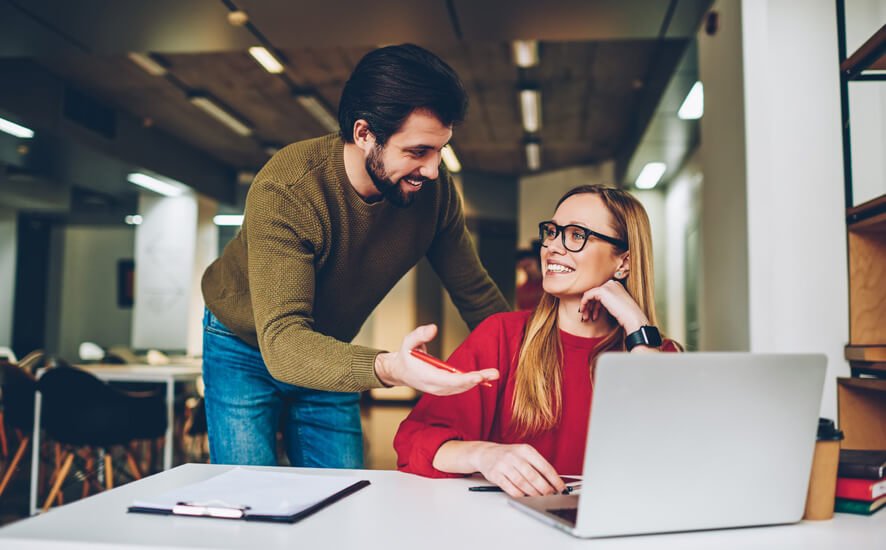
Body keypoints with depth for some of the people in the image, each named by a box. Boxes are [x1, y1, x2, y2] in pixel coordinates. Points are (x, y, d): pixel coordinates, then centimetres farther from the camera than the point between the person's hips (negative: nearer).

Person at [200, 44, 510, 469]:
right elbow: (282, 342, -42)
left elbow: (476, 294, -7)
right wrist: (387, 368, -60)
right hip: (246, 345, -4)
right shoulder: (283, 192, -34)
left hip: (330, 356, 4)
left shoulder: (434, 188, -19)